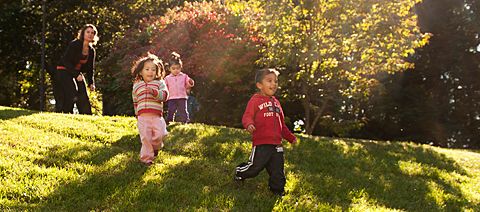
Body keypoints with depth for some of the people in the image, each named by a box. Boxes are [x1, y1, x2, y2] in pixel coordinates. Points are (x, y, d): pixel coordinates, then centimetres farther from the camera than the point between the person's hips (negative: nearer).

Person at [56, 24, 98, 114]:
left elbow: (90, 68, 9)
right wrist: (76, 74, -27)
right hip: (64, 71, -6)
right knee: (72, 95, -21)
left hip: (78, 73, 6)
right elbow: (66, 61, -19)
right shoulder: (74, 44, -15)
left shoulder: (91, 50, 4)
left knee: (84, 96, 0)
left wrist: (91, 83, -4)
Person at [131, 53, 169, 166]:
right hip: (143, 116, 1)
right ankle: (146, 158, 11)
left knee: (159, 135, -11)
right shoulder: (136, 85, 15)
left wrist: (155, 92, -21)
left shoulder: (159, 83, 8)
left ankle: (156, 146, 22)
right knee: (145, 137, -1)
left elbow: (164, 95, -5)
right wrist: (137, 115, 22)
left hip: (157, 115, -1)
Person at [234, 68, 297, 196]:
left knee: (277, 171, 8)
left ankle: (278, 190, 22)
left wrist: (290, 137, 27)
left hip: (276, 144, 6)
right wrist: (249, 125, -36)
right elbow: (247, 116, -14)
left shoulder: (276, 102, 21)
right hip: (261, 143, -6)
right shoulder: (255, 100, -2)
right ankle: (239, 173, 24)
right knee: (255, 167, -4)